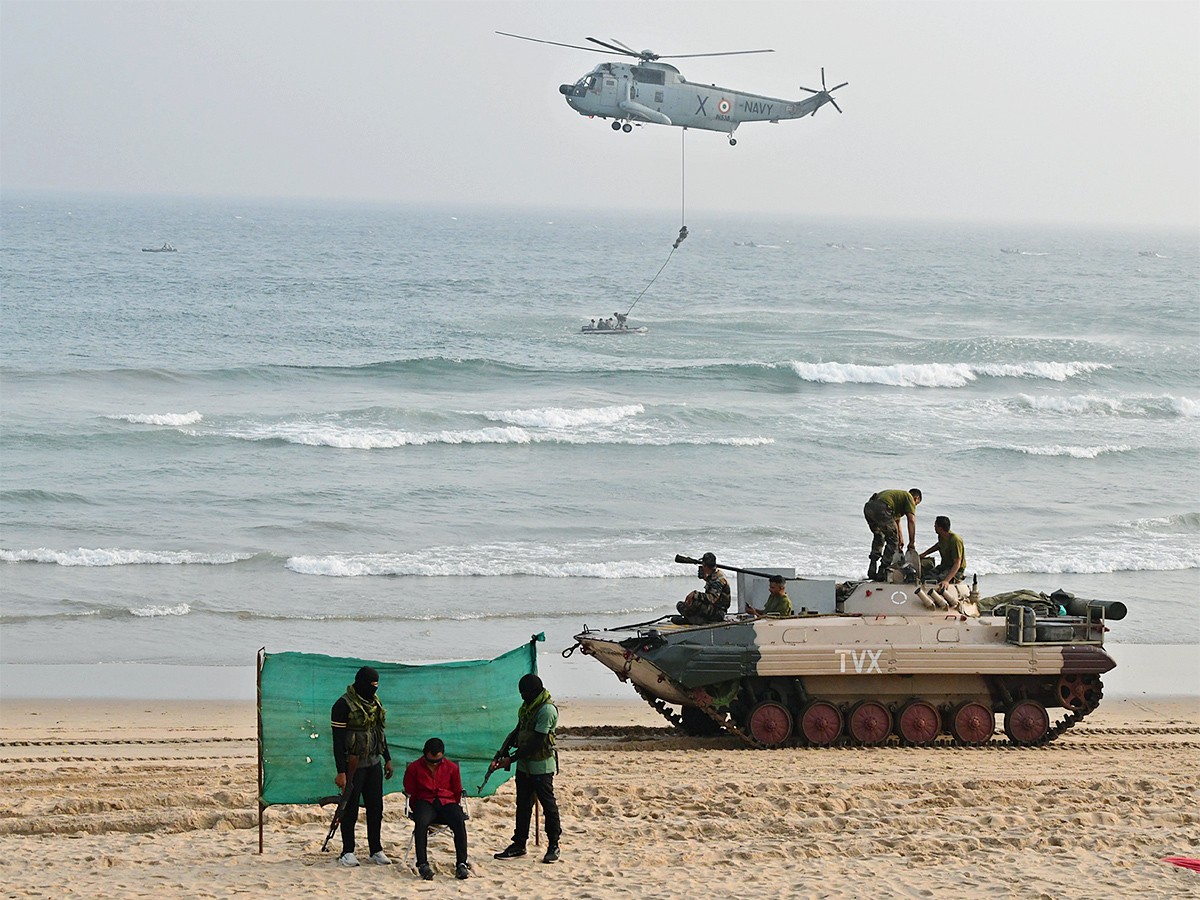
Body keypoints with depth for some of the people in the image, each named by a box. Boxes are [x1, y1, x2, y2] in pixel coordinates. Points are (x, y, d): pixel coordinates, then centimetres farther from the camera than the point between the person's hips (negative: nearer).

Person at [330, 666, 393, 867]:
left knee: (376, 807, 7)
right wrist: (341, 772, -18)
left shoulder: (374, 702, 10)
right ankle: (347, 853, 6)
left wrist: (387, 759, 21)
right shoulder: (344, 705, -13)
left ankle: (376, 851, 13)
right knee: (351, 809, -1)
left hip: (374, 763, 7)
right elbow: (338, 740, -15)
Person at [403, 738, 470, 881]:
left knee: (459, 822, -33)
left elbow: (457, 793, 18)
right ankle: (423, 864, -40)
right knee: (421, 822, -38)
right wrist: (417, 810, -2)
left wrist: (454, 809, 5)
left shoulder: (452, 768, 12)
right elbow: (410, 794, 10)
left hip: (447, 803, 1)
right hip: (425, 802, -1)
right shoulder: (414, 768, 8)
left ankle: (461, 864, -34)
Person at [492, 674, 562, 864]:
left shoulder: (547, 710, -19)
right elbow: (518, 732, 16)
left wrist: (512, 759, -19)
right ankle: (519, 844, 17)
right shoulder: (527, 706, 9)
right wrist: (501, 754, 4)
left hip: (542, 766, -9)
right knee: (523, 805, 11)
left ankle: (553, 846, 9)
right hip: (525, 765, 9)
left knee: (548, 804, 1)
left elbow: (537, 743, -21)